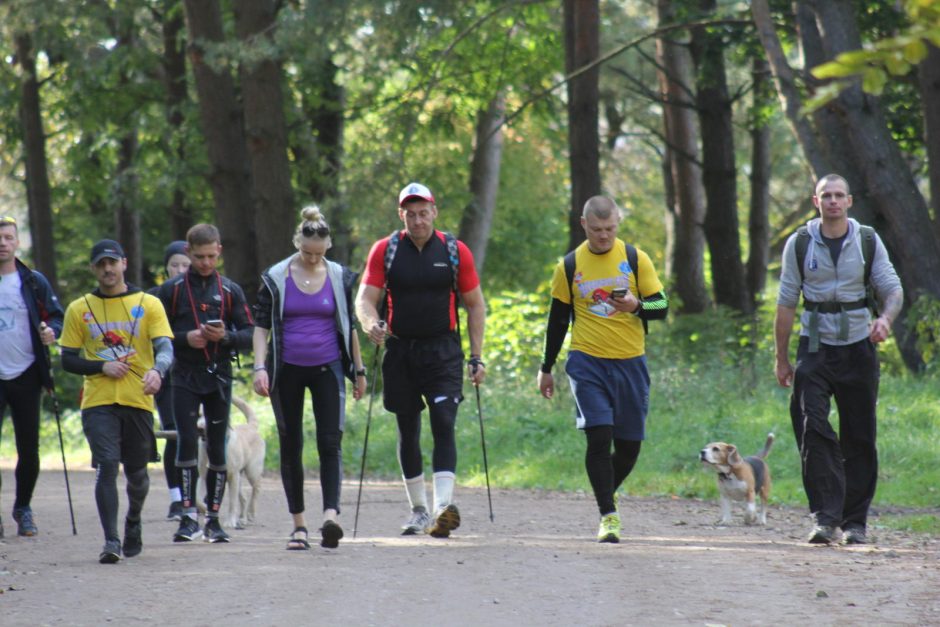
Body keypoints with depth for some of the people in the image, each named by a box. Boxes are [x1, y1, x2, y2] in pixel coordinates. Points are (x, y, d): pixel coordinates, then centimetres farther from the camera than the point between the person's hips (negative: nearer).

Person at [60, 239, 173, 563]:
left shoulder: (149, 304, 4)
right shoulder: (79, 309, 8)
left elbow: (165, 347, -6)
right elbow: (68, 359, 9)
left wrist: (157, 370, -29)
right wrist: (102, 367, -9)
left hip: (138, 401, 0)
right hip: (97, 402, 0)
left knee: (137, 472, 11)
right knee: (107, 466, -16)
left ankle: (133, 521, 40)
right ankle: (111, 540, -15)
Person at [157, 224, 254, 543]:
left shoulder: (230, 290, 8)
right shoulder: (172, 289, 4)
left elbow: (249, 334, 6)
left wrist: (226, 337, -13)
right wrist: (185, 339, -13)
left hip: (219, 377, 2)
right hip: (185, 377, -2)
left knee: (217, 448, 4)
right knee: (187, 441, -13)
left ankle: (213, 517, 11)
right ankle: (189, 515, -11)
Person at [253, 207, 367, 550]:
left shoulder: (340, 277, 4)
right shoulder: (275, 278, -1)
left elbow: (349, 326, 11)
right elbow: (261, 325, 0)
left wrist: (358, 370, 13)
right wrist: (260, 367, -11)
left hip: (327, 368, 0)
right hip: (287, 370, 0)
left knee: (330, 442, -14)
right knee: (291, 447, 5)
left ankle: (330, 516, -25)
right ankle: (298, 524, 13)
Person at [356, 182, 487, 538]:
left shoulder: (455, 252, 1)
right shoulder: (385, 251, 1)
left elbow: (475, 305, 7)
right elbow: (365, 297, -3)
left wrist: (476, 357, 2)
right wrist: (370, 323, -26)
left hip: (442, 352, -2)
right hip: (400, 351, 2)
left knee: (444, 424, -16)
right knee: (408, 432, 9)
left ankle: (444, 506, -25)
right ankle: (419, 511, 20)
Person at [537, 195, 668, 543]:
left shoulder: (636, 259, 2)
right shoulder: (568, 266, 3)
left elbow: (661, 305, 3)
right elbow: (558, 319, 12)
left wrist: (636, 305, -19)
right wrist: (546, 368, 14)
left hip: (630, 362, 1)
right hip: (587, 363, -1)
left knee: (629, 443, 5)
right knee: (599, 436, -14)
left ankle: (606, 494, 32)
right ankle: (608, 515, -9)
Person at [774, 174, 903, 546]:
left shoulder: (868, 241, 4)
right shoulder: (799, 244, 3)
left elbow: (893, 290, 2)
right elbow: (786, 303, 6)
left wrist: (885, 319, -21)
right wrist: (781, 359, 4)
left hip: (858, 347, 1)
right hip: (815, 348, -1)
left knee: (859, 438, 3)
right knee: (813, 429, -16)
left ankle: (855, 521, 12)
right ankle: (825, 518, -18)